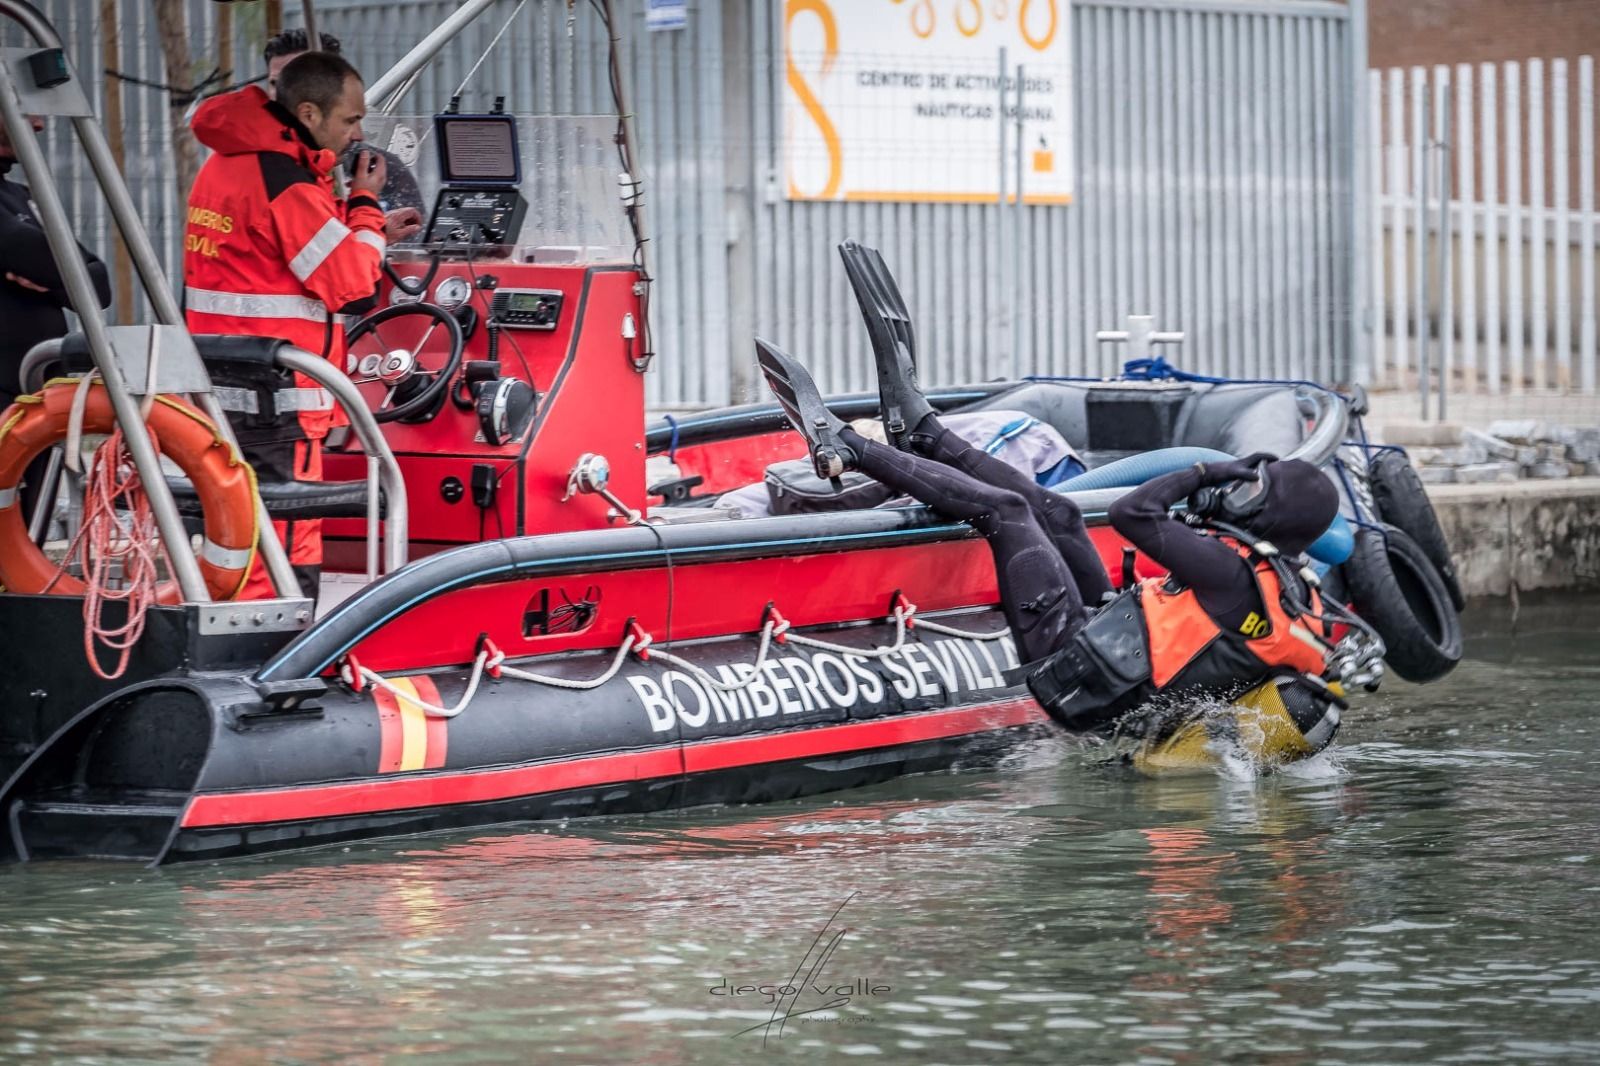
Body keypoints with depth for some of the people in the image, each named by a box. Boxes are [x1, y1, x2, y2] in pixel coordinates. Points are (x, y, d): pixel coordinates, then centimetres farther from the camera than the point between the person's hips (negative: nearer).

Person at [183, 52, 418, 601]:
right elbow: (353, 288, -14)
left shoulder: (227, 163, 14)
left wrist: (368, 233, 19)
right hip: (275, 407, -10)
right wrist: (365, 205, 0)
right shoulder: (286, 183, -16)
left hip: (220, 392, 10)